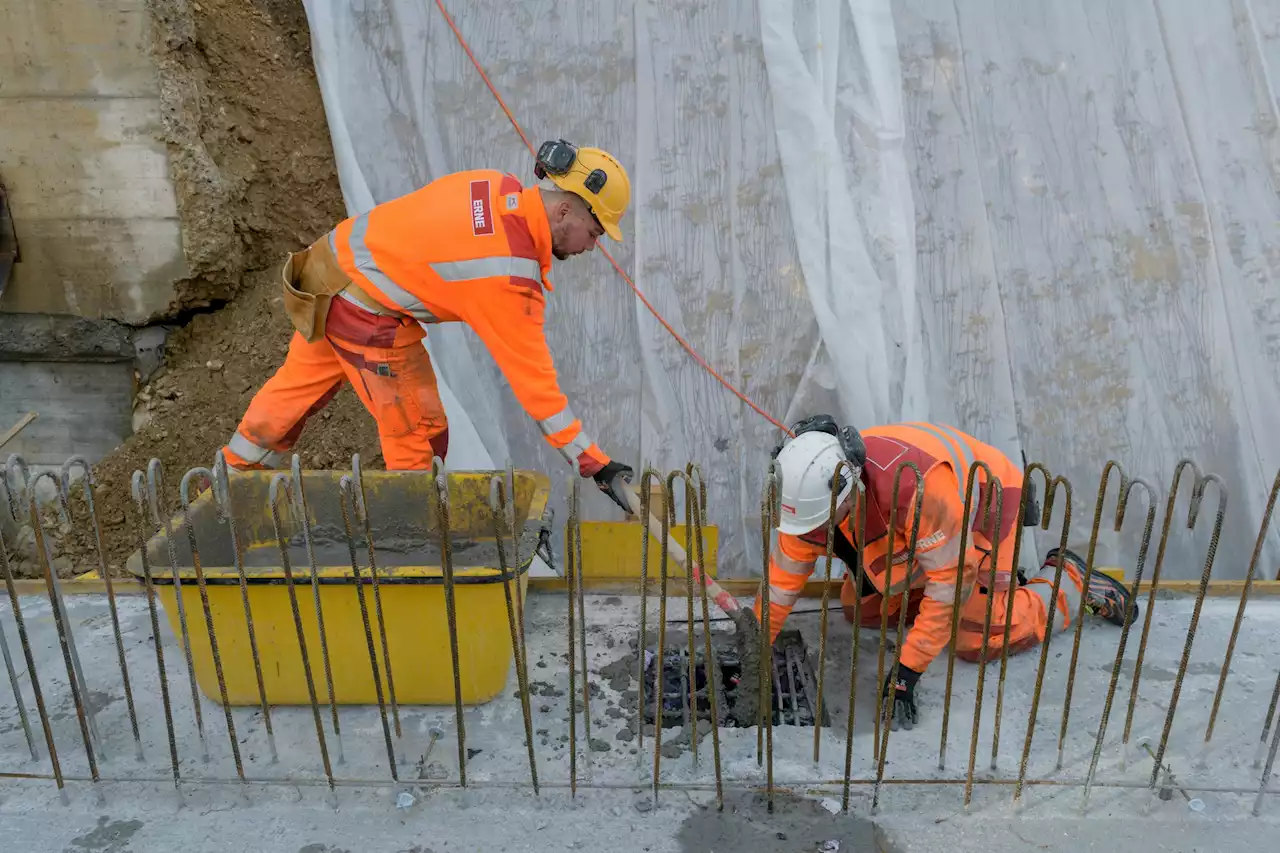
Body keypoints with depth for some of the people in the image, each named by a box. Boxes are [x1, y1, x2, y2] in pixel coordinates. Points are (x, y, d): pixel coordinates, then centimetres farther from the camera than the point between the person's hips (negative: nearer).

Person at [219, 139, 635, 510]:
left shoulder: (497, 186, -5)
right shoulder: (510, 278, -25)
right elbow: (532, 377, -22)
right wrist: (594, 463, -17)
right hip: (368, 314, -9)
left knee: (298, 383, 27)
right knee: (417, 429, 5)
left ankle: (234, 473, 49)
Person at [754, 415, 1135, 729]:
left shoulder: (916, 483, -45)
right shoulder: (810, 496, -25)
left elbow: (953, 578, -36)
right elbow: (781, 581, -13)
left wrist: (907, 670, -33)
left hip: (983, 507, -6)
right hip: (919, 527, 6)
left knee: (976, 641, -8)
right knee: (861, 610, 2)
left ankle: (1069, 581, 14)